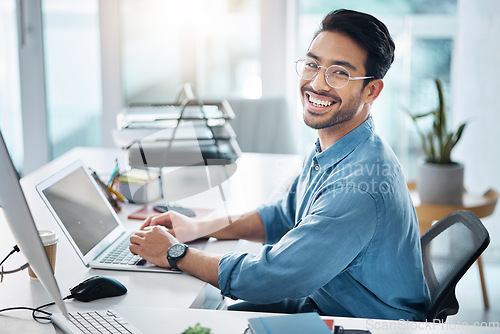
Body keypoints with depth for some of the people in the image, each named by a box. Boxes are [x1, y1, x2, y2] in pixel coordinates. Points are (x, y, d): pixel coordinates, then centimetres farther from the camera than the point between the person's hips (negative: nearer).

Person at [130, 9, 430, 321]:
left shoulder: (362, 186, -32)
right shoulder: (325, 153, 0)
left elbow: (273, 277, -30)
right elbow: (286, 216, 16)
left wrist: (175, 253, -17)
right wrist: (197, 227, 4)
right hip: (323, 304, 8)